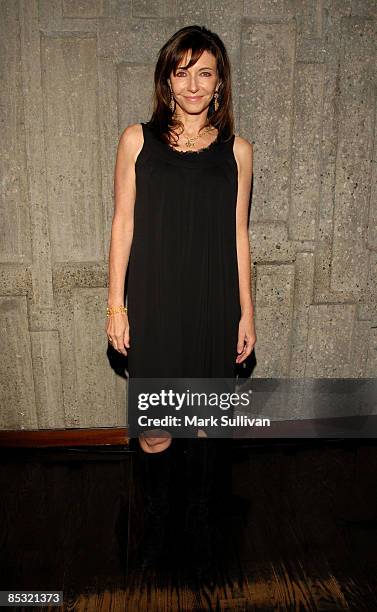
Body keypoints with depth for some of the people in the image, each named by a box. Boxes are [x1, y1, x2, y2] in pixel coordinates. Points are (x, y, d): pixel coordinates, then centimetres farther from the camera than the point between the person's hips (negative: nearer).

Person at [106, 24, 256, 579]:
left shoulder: (236, 150, 5)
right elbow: (123, 224, 1)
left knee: (205, 424, 14)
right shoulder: (138, 139, 3)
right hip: (154, 308, -1)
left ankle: (199, 521, 39)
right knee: (154, 433, 6)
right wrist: (116, 304, -3)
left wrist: (246, 311, 5)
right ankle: (157, 518, 37)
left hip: (214, 309, 1)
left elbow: (238, 234, 7)